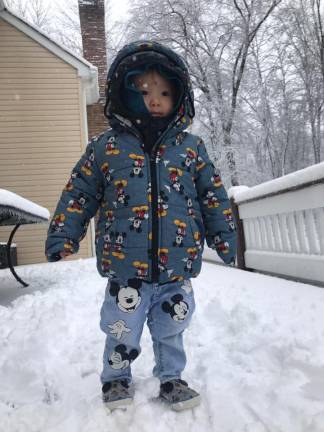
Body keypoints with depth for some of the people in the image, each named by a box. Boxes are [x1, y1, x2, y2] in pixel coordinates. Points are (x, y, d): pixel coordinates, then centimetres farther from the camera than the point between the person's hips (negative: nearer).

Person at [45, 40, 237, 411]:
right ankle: (116, 378, 41)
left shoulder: (191, 147, 3)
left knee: (170, 329, 19)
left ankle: (171, 378, 42)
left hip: (177, 267, 2)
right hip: (126, 267, -1)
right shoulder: (105, 147, -1)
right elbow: (79, 194, 3)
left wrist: (224, 237, 8)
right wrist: (62, 236, 0)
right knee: (122, 332, 14)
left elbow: (212, 196, 8)